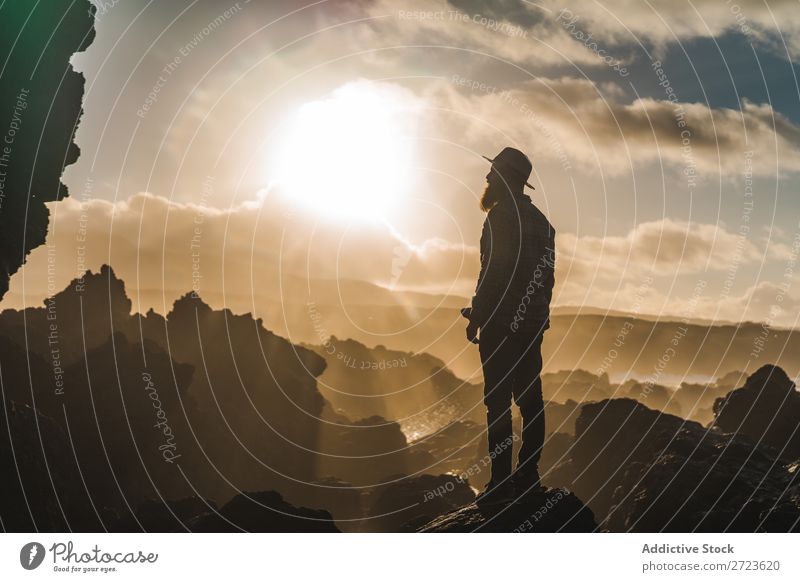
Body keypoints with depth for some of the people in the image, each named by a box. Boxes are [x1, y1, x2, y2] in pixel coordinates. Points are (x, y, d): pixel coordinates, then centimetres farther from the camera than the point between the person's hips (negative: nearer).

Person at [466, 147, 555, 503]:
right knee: (529, 399, 8)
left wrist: (475, 318, -12)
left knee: (498, 401, -8)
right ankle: (528, 477, 12)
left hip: (502, 323, -9)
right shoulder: (541, 222, 18)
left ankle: (501, 481, -8)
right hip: (533, 323, 9)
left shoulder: (502, 215, -9)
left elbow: (493, 272, -16)